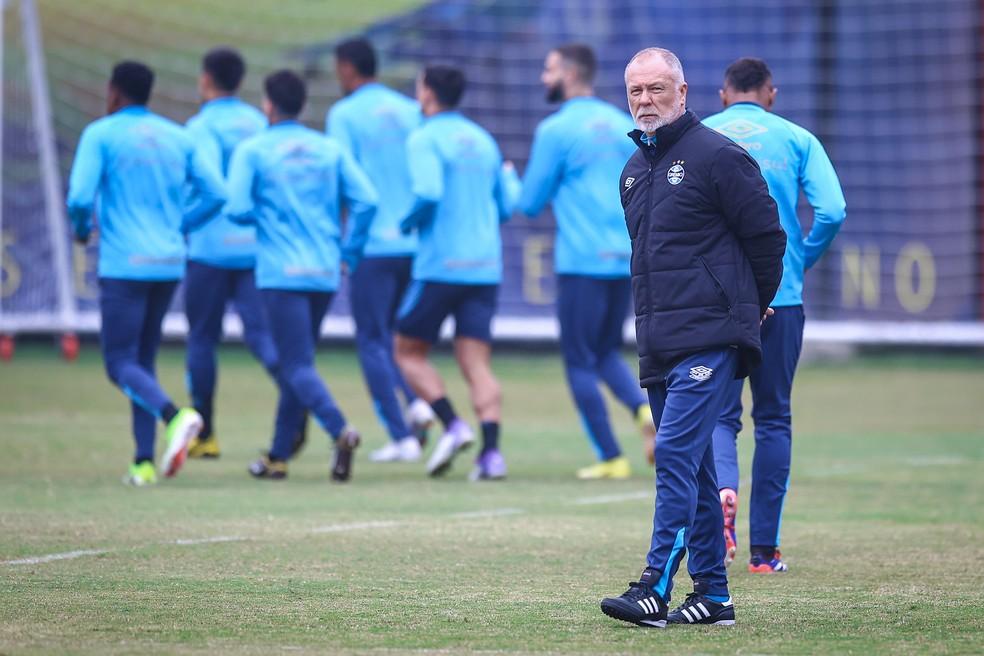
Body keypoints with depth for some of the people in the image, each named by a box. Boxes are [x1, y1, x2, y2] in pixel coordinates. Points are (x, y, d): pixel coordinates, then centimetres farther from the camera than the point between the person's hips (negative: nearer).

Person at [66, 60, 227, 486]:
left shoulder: (101, 135, -4)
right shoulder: (177, 138, 12)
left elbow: (80, 197, -13)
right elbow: (216, 194, 8)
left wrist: (81, 229, 7)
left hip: (123, 265, -6)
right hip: (169, 264, 6)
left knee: (120, 363, -3)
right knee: (144, 360, 14)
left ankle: (173, 416, -31)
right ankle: (144, 462, 7)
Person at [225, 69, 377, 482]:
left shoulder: (252, 151, -2)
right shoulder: (330, 149, 9)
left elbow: (238, 209, -11)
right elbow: (366, 201, 0)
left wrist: (261, 216, 11)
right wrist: (349, 254, 8)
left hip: (281, 274, -5)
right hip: (325, 274, 5)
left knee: (298, 367, -8)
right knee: (296, 363, 16)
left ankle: (340, 430, -32)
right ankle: (278, 456, 20)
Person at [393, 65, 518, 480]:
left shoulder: (425, 139, -6)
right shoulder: (484, 140, 15)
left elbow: (427, 193, -22)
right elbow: (507, 206, 18)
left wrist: (407, 224, -4)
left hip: (440, 265, -6)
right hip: (485, 269, 6)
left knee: (408, 352, 8)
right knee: (476, 364, 2)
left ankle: (452, 426, -10)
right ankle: (491, 453, -14)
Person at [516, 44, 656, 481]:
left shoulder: (556, 129, -7)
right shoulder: (622, 124, 12)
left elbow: (530, 204, -3)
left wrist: (511, 184, 17)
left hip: (581, 261, -6)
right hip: (626, 260, 6)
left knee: (580, 362, 4)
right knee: (607, 353, 18)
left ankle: (610, 458, 2)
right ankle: (644, 408, -10)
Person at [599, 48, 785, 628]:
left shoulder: (717, 156, -7)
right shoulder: (634, 171, 17)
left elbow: (767, 234, -4)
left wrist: (750, 306, 8)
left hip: (710, 339, -8)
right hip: (658, 342, 8)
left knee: (677, 453, -17)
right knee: (693, 468, 10)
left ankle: (656, 587, -22)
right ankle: (712, 596, 14)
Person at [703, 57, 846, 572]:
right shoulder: (796, 140, 5)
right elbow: (832, 212, -7)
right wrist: (801, 260, 9)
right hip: (780, 297, 0)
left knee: (719, 412, 7)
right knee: (773, 418, 8)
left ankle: (722, 490, -25)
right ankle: (764, 548, 7)